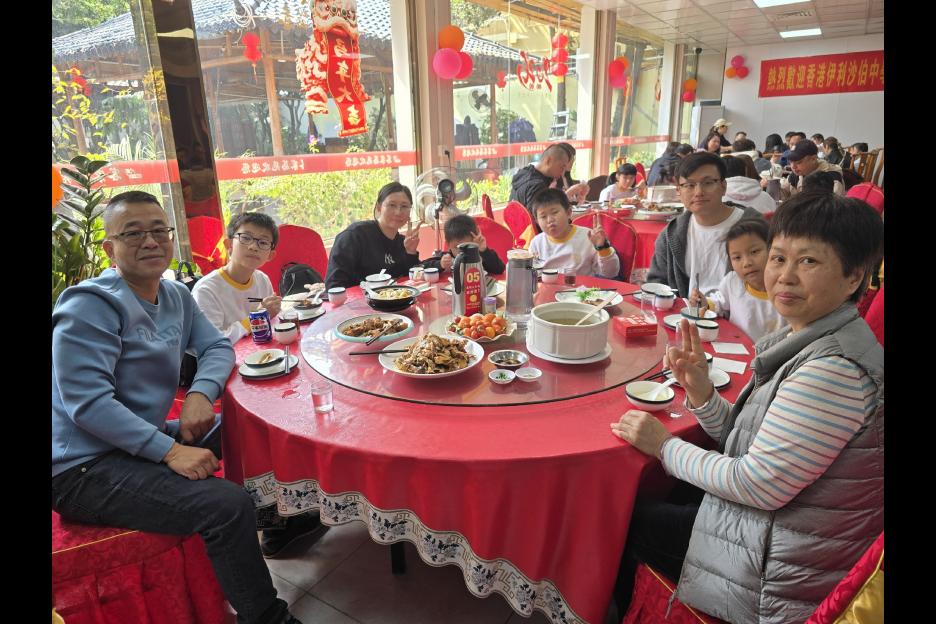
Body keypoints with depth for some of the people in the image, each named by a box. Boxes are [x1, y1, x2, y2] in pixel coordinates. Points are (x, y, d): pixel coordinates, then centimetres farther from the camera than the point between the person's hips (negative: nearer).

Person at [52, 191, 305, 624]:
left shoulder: (176, 296, 7)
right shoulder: (90, 305, -17)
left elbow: (217, 347, 9)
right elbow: (86, 402, -23)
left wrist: (201, 393, -13)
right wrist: (170, 450, -29)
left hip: (143, 439, 9)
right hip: (85, 468, -8)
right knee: (229, 505, -25)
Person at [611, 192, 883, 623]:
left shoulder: (834, 369, -30)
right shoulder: (805, 341, 1)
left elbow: (758, 486, -26)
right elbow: (746, 440, 3)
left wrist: (666, 446, -15)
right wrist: (700, 391, -14)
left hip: (780, 581, -8)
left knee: (622, 519, 7)